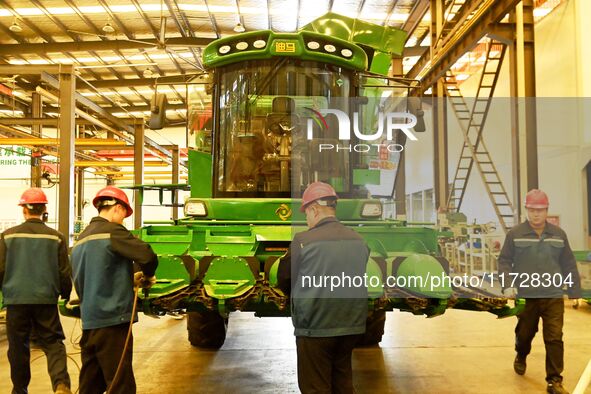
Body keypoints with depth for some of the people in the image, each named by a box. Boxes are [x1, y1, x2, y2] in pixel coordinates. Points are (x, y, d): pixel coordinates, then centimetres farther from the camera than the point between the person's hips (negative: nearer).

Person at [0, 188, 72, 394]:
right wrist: (66, 295, 18)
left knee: (18, 347, 13)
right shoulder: (56, 237, -2)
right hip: (46, 300, 0)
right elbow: (64, 272, 2)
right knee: (53, 343, 4)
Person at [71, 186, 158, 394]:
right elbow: (147, 256, -22)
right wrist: (148, 277, -1)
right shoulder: (112, 231, -11)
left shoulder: (81, 239, 16)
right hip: (111, 320, -9)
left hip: (88, 322, 9)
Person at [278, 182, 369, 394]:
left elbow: (284, 280, -4)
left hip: (315, 328, -5)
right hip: (352, 326, 5)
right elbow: (359, 279, 11)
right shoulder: (359, 241, 1)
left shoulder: (303, 240, -14)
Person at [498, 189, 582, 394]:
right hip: (525, 297, -1)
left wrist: (575, 292, 7)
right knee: (525, 333, 16)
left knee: (554, 339, -3)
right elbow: (504, 261, -2)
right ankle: (520, 357, 47)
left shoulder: (558, 234, 5)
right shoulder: (515, 234, -3)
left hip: (553, 297, 1)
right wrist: (507, 285, -15)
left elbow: (569, 265, 9)